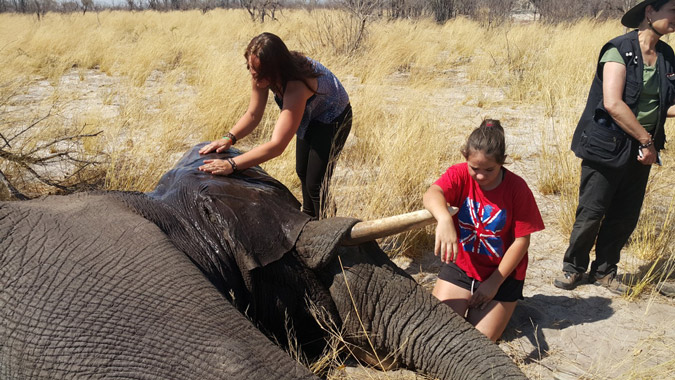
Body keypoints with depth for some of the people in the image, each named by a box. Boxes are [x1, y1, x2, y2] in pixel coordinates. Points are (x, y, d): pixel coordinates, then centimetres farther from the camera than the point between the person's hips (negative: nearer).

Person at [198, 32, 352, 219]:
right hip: (309, 116, 8)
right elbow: (253, 114, -11)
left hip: (332, 118, -8)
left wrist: (232, 164, -53)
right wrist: (229, 138, -28)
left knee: (316, 183, -11)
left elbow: (277, 145, -50)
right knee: (302, 171, 22)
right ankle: (308, 217, 45)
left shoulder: (295, 87, -46)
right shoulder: (262, 74, -23)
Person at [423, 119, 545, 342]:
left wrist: (494, 283, -14)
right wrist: (444, 219, -58)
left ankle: (504, 304, 23)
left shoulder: (516, 188, -15)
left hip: (501, 273, -1)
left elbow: (522, 241, -12)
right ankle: (469, 299, 20)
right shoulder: (459, 175, -13)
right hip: (460, 266, 2)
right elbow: (432, 194, -35)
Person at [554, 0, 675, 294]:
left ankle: (604, 271, 27)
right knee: (591, 213, 0)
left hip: (641, 149, 7)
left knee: (626, 216, 11)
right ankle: (573, 267, 20)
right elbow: (613, 103, -22)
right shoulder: (620, 49, -13)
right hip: (608, 145, -6)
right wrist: (647, 140, -16)